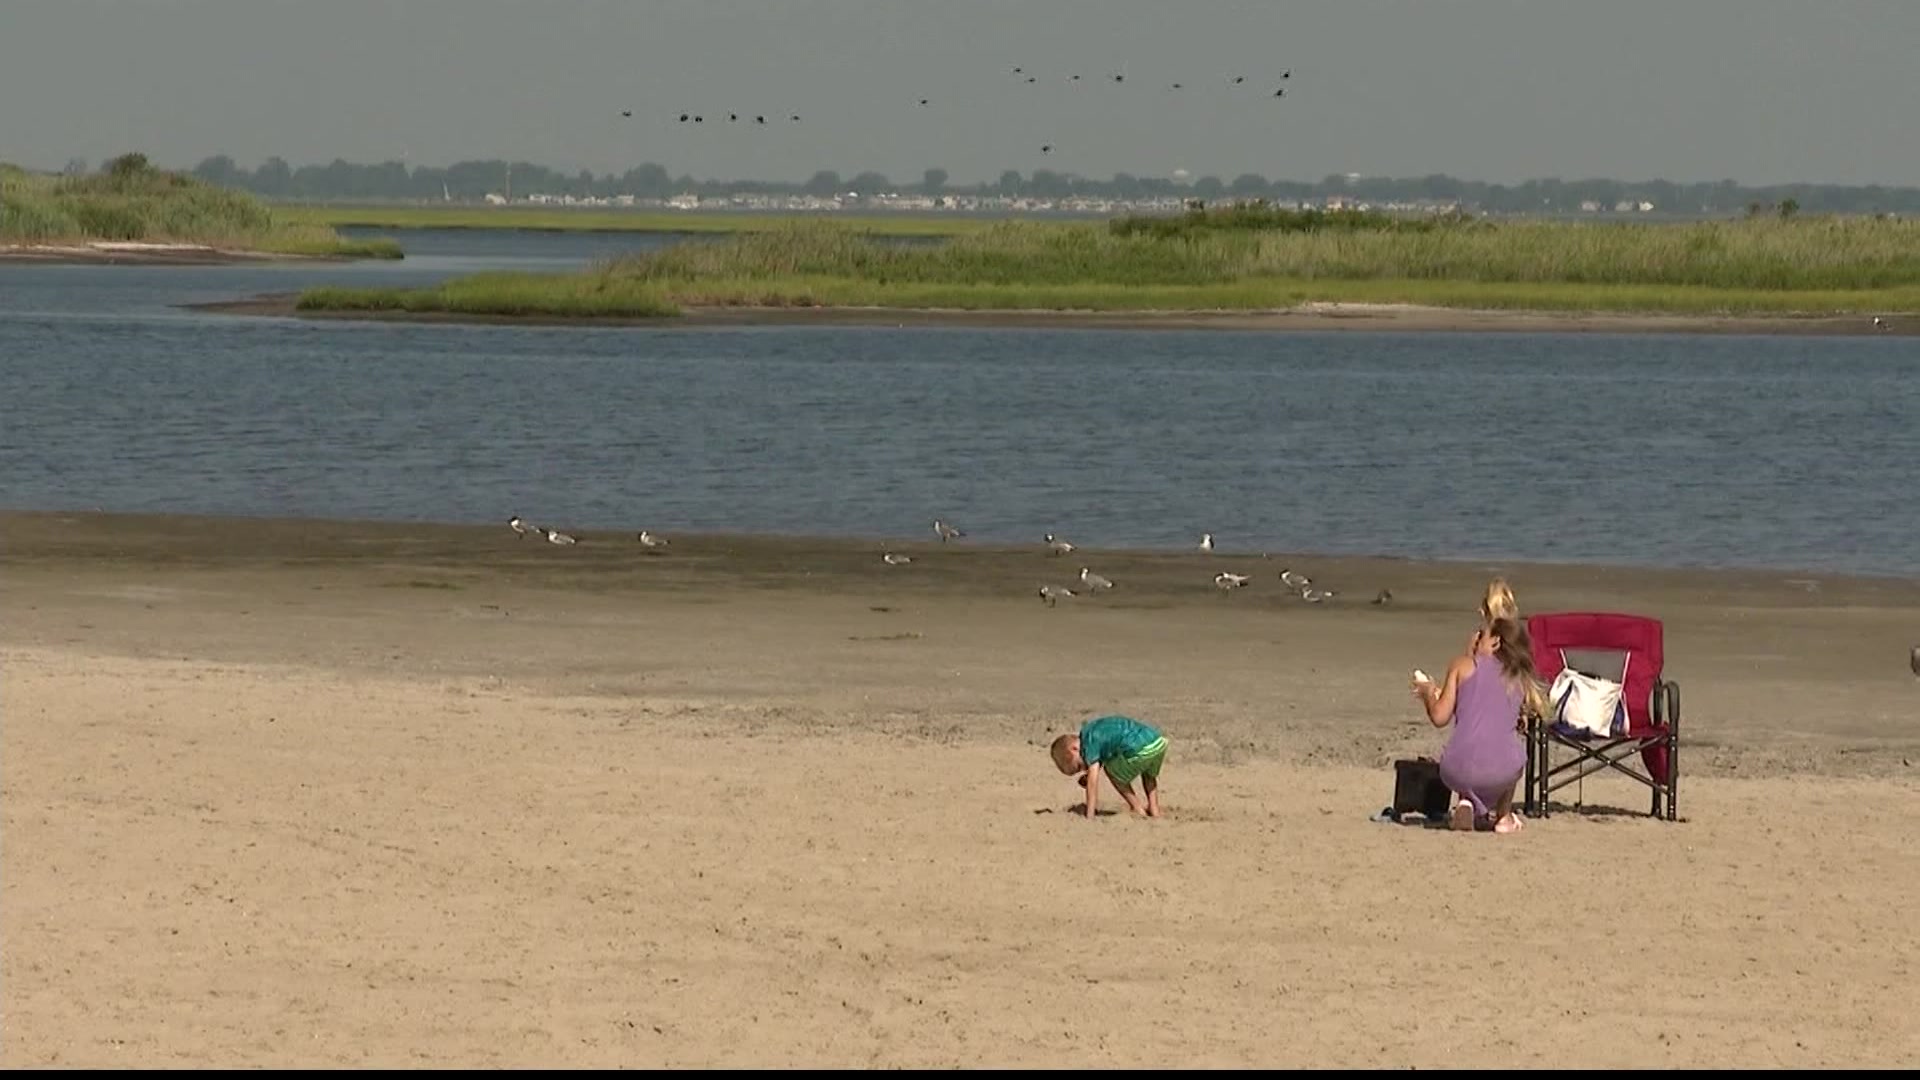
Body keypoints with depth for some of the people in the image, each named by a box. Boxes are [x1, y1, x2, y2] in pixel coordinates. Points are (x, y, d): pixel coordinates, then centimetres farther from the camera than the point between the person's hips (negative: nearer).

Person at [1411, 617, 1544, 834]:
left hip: (1459, 773, -2)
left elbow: (1440, 717, 3)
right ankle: (1504, 817, 36)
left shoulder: (1464, 665, 7)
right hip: (1503, 773, 2)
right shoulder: (1522, 679, 14)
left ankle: (1467, 801, 10)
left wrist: (1428, 693, 26)